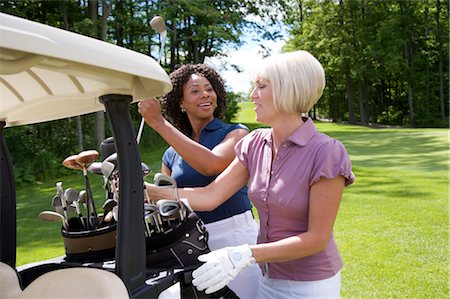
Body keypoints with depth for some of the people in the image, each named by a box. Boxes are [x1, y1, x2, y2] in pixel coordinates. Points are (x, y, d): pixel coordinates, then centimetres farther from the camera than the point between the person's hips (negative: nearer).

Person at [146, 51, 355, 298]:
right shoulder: (255, 144, -3)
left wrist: (245, 255, -29)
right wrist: (146, 190, -13)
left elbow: (317, 238, -21)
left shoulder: (326, 153, -22)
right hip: (268, 279, 5)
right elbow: (210, 196, -6)